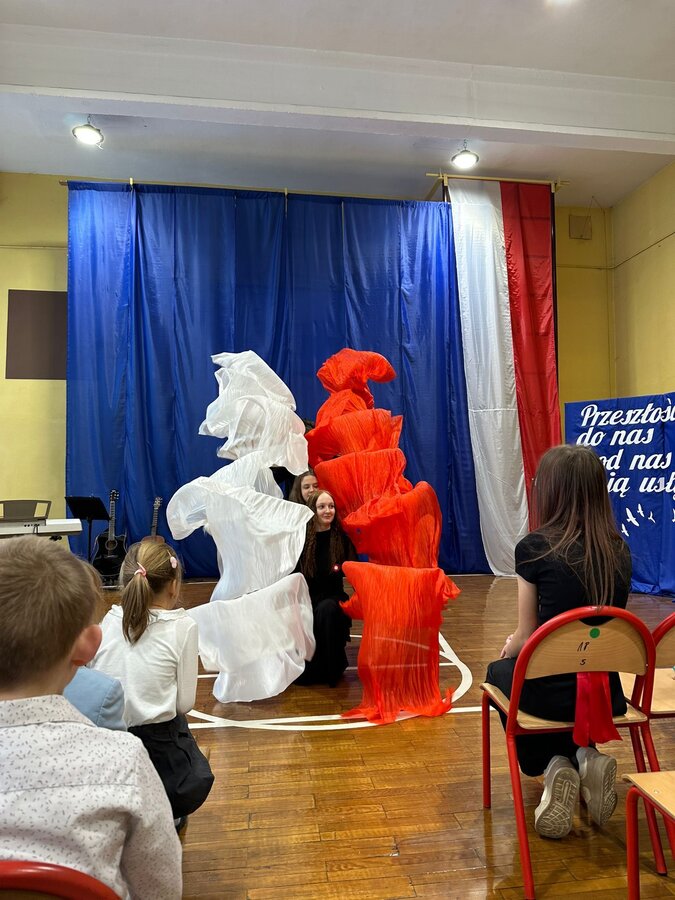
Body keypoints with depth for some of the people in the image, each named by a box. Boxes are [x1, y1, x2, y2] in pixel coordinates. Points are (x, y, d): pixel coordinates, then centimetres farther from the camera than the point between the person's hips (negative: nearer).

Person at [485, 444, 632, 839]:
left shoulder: (535, 547, -17)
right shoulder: (620, 550, -1)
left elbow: (527, 636, -9)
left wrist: (510, 647, 15)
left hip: (553, 695, -4)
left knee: (500, 672, 31)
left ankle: (553, 766, 10)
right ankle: (584, 756, 12)